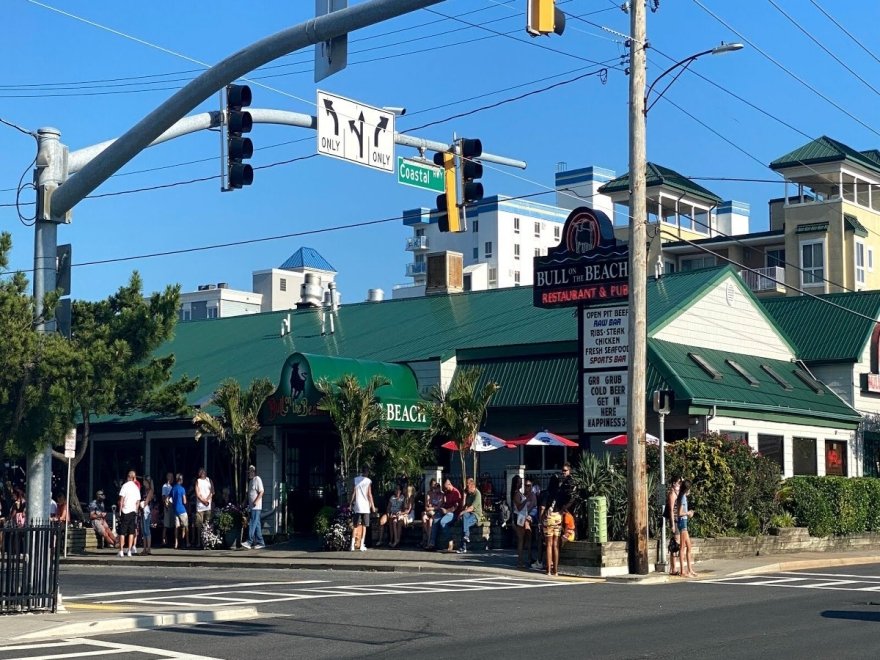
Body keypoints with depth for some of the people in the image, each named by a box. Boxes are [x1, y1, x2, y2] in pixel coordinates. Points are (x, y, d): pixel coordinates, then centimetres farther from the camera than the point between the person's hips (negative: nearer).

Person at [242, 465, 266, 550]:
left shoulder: (257, 479, -8)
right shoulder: (250, 481, 19)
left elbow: (261, 492, -15)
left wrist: (256, 501, -21)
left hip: (256, 507, -9)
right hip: (252, 507, 9)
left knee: (253, 524, -12)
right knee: (257, 525, 8)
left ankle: (249, 542, -16)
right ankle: (260, 542, 10)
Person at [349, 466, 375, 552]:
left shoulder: (355, 480, 4)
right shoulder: (368, 481, -4)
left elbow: (353, 493, 2)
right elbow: (369, 494, -5)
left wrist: (350, 503, 10)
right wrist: (373, 506, 1)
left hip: (356, 506, 2)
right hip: (365, 507, -2)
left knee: (356, 526, 10)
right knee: (364, 526, 3)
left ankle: (353, 545, 3)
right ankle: (362, 546, -1)